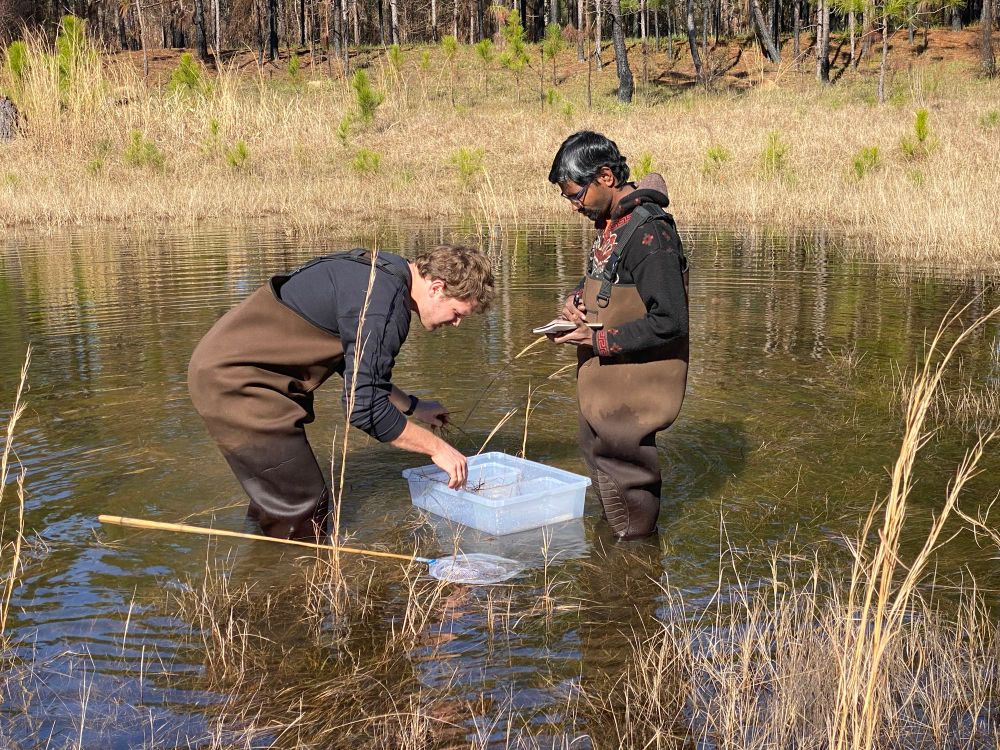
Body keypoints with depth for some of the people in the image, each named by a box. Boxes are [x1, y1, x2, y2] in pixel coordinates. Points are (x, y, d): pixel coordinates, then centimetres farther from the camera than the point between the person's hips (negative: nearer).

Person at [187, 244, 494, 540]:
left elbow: (358, 365, 22)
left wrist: (412, 406, 24)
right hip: (232, 379, -11)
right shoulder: (384, 305, -24)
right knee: (303, 504, -6)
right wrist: (436, 447, -16)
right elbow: (364, 407, -26)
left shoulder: (381, 269, 8)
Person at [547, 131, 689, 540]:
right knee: (598, 454, 20)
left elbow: (669, 321, -25)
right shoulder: (610, 222, 7)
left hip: (634, 382, -10)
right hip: (605, 378, 10)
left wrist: (600, 340, -20)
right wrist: (576, 298, 1)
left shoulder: (649, 233, -23)